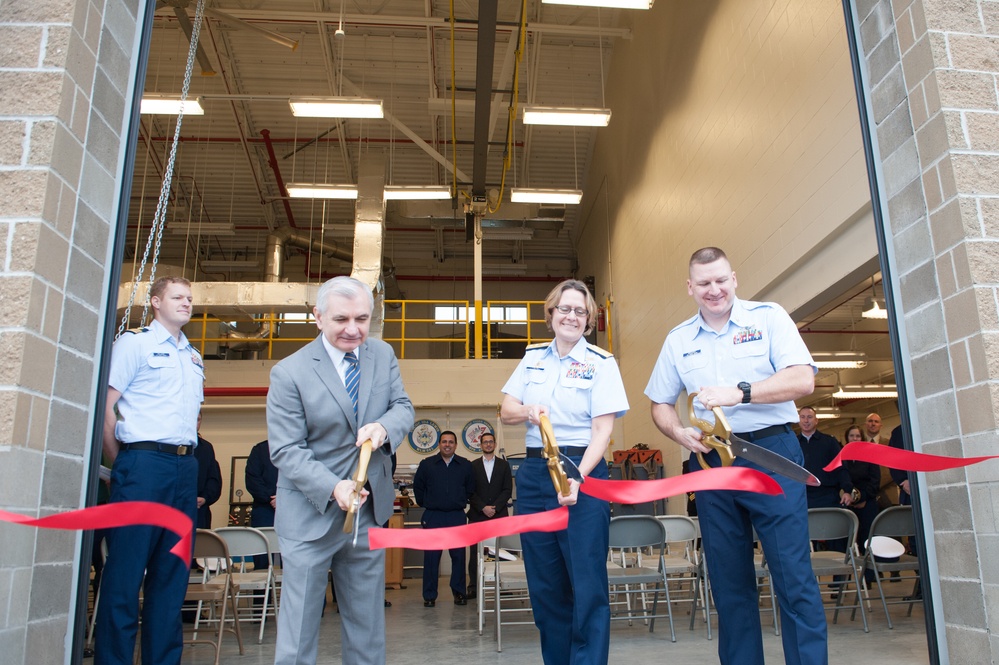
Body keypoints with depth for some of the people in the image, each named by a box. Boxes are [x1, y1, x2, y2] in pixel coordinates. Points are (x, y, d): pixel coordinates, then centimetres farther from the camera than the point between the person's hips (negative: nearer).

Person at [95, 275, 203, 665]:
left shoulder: (193, 357, 20)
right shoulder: (134, 343, 1)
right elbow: (106, 405, -5)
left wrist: (188, 459, 15)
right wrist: (122, 465, -2)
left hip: (185, 466, 6)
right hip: (144, 461, -6)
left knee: (173, 569, 9)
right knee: (126, 569, -3)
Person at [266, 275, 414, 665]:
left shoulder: (382, 355, 3)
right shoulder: (289, 373, -12)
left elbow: (404, 407, 3)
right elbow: (286, 451, -14)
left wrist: (383, 426, -20)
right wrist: (333, 488, -28)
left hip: (370, 508, 5)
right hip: (312, 513, -4)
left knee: (368, 624, 16)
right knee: (299, 627, 4)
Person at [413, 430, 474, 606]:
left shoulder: (465, 465, 5)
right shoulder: (427, 464, 3)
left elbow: (470, 488, 16)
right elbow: (418, 486, 13)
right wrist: (425, 504, 11)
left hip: (457, 516, 1)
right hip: (432, 516, -1)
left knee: (459, 555, 3)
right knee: (431, 556, 0)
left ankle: (459, 592, 15)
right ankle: (429, 595, 9)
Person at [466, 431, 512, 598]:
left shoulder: (504, 465, 11)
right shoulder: (473, 466, 10)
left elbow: (508, 490, 4)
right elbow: (470, 491, 3)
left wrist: (495, 507, -8)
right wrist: (483, 508, -9)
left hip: (499, 515, 0)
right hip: (477, 515, 0)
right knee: (475, 552, -1)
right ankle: (473, 587, 4)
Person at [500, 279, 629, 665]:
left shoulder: (601, 363, -2)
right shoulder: (533, 357, 11)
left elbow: (602, 431, -9)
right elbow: (506, 412, 11)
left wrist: (577, 478, -23)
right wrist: (527, 411, -13)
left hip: (583, 469, -4)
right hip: (534, 471, 4)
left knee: (587, 584, -5)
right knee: (544, 584, 10)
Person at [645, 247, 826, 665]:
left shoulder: (768, 317, 2)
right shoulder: (678, 340, 11)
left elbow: (802, 380, -9)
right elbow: (660, 404, 16)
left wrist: (739, 392, -19)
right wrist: (680, 434, -4)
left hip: (770, 453, -3)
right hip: (710, 462, 4)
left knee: (793, 575, -5)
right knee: (729, 581, 10)